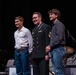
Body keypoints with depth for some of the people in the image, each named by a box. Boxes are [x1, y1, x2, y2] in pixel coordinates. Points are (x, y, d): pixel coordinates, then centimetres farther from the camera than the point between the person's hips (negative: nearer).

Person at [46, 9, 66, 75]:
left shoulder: (59, 24, -5)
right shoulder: (53, 25, 21)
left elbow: (59, 37, -16)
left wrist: (50, 46, -14)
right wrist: (49, 47, 3)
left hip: (58, 49, -9)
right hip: (53, 49, 9)